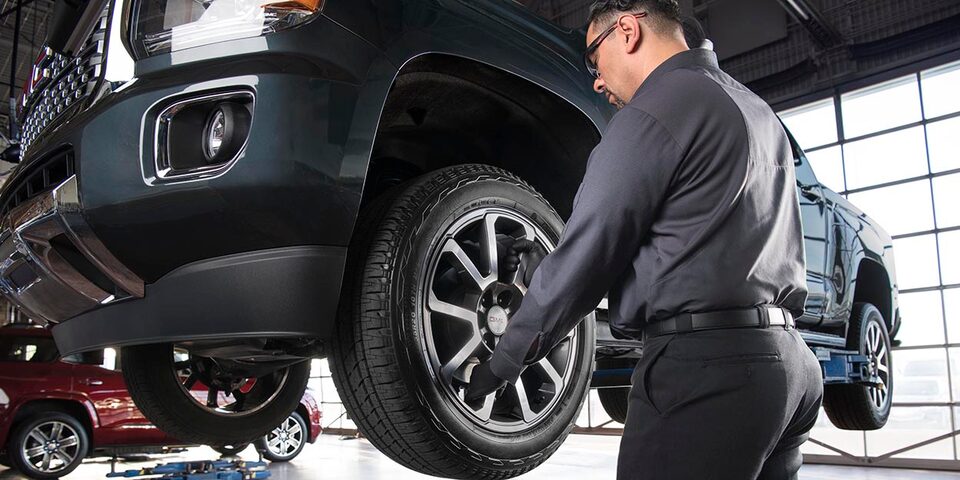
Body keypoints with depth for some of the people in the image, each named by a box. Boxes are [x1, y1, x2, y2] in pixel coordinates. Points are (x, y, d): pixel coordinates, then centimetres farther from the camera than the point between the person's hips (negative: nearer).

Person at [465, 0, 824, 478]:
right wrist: (552, 265, 24)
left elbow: (586, 255, -11)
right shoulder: (757, 111, 20)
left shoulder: (654, 109, -9)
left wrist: (504, 361, 2)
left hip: (705, 366, -9)